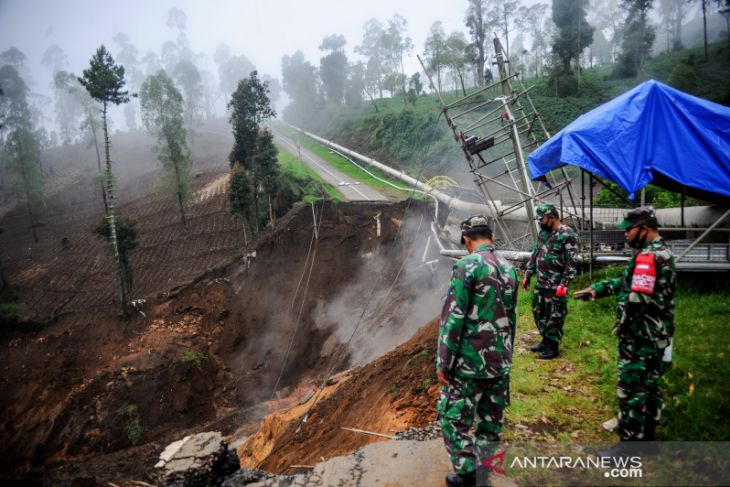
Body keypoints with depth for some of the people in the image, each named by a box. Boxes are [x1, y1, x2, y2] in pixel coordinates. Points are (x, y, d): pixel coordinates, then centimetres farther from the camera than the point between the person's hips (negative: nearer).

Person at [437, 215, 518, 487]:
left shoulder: (467, 265, -14)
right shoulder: (509, 269, 8)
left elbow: (453, 317, -18)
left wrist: (443, 362, -11)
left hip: (469, 362, -7)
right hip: (500, 362, 7)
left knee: (454, 419, 7)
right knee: (492, 419, 17)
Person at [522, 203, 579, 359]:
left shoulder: (567, 235, -15)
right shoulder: (543, 232, 10)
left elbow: (572, 263, -18)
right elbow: (535, 254, 17)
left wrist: (563, 284, -21)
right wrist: (527, 275, 15)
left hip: (555, 285, -8)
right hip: (541, 283, 8)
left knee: (554, 316, 2)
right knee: (538, 312, 16)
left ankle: (553, 346, 15)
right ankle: (545, 340, 32)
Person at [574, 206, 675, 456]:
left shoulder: (647, 256, -21)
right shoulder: (663, 253, 12)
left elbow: (636, 299, -26)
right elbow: (625, 282, 17)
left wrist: (622, 327, -11)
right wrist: (596, 288, 10)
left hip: (640, 338, -10)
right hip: (658, 336, 10)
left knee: (631, 390, -2)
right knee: (650, 387, 17)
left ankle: (628, 445, 6)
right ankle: (647, 436, 29)